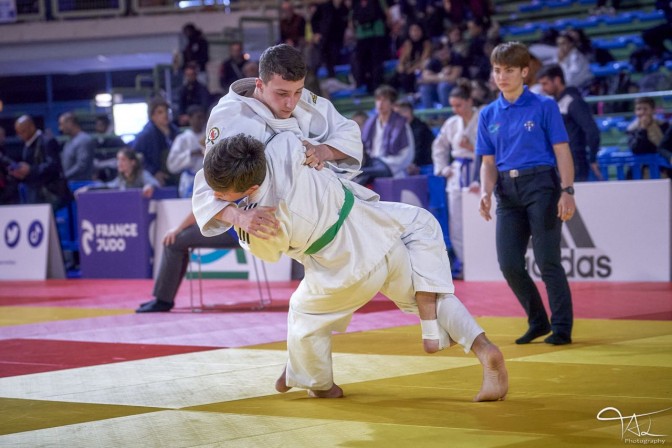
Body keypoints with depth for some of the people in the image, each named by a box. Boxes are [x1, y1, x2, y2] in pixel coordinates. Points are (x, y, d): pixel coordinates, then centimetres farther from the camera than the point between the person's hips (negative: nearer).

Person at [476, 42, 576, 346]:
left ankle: (562, 328, 2)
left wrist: (567, 191, -14)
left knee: (547, 261, -7)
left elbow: (562, 151, -3)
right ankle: (538, 322, 17)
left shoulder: (544, 106, 0)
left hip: (541, 185, -5)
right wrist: (486, 193, -4)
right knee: (509, 263, 0)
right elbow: (489, 162, 13)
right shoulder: (488, 115, 12)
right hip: (507, 191, 5)